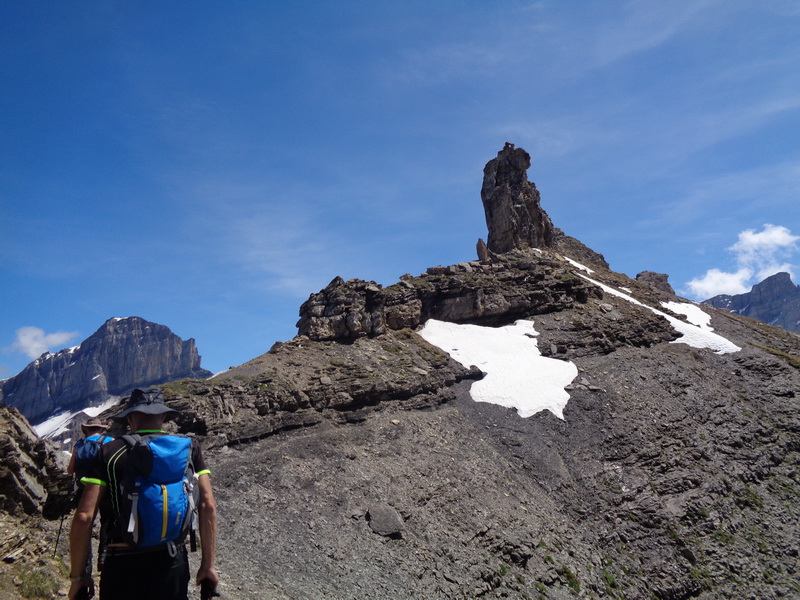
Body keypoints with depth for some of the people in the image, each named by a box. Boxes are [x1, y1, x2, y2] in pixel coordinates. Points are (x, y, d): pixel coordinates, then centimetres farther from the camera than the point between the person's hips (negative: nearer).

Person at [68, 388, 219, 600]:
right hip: (172, 562, 1)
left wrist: (77, 576, 2)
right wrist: (208, 565, 3)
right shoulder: (189, 449, 1)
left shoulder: (109, 452, -2)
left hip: (122, 565, -1)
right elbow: (207, 506, -4)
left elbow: (84, 517, -7)